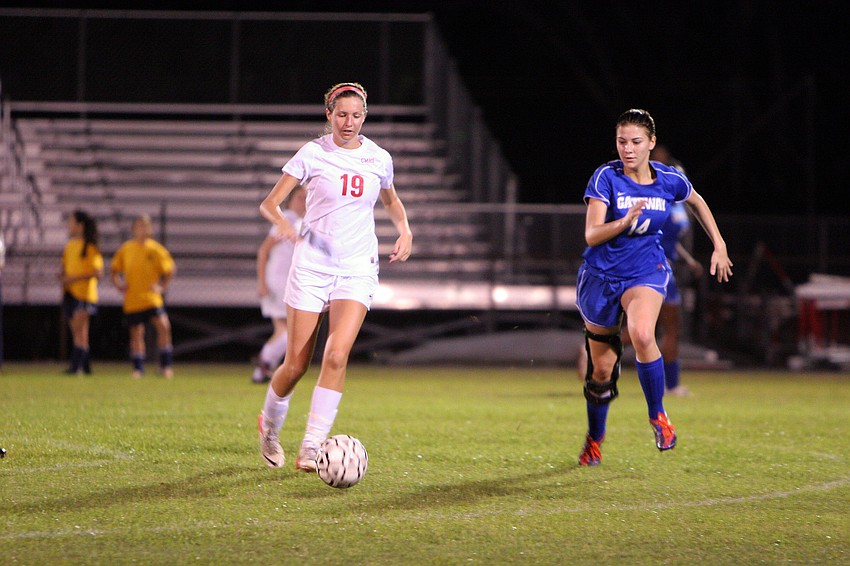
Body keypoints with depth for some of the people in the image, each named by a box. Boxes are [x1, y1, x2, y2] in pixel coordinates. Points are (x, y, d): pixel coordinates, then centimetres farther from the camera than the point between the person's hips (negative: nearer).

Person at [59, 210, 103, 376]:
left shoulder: (90, 247, -7)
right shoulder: (69, 246, 14)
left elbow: (98, 273, -14)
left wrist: (74, 278, -18)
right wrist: (62, 276, 2)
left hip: (84, 293, -7)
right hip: (70, 293, 7)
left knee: (79, 329, -14)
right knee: (77, 332, 8)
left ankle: (76, 366, -19)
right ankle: (85, 367, 15)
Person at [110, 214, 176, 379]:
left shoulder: (155, 249, 0)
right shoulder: (125, 249, 6)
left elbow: (170, 270, 8)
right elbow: (115, 270, 18)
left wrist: (162, 287, -2)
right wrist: (119, 283, 2)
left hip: (152, 297, -2)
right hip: (132, 300, 2)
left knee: (163, 326, -18)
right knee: (136, 333, 7)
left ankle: (166, 365, -9)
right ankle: (138, 368, 19)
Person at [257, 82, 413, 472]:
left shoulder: (379, 158, 4)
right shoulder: (313, 153, -5)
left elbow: (391, 200, 25)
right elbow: (269, 202, -7)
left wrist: (405, 231, 5)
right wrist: (282, 223, -29)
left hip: (358, 268, 1)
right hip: (312, 264, -1)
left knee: (337, 355, -19)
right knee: (296, 364, 0)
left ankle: (311, 449, -16)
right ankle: (269, 425, 31)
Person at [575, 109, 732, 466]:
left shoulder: (669, 180, -6)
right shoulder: (605, 177, -14)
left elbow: (697, 203, 17)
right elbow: (591, 235, -21)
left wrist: (719, 247, 16)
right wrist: (626, 220, -38)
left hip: (646, 272, 0)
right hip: (601, 275, 0)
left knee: (642, 336, -32)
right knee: (601, 367, 8)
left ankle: (658, 416, -11)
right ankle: (594, 439, 34)